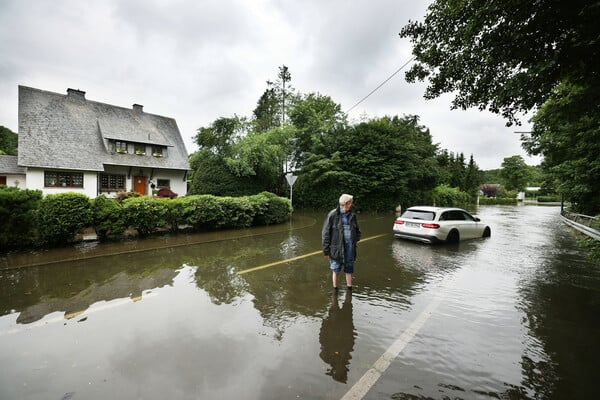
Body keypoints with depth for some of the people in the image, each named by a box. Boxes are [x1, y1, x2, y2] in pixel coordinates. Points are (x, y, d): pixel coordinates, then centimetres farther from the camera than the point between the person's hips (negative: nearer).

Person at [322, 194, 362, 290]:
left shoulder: (352, 216, 5)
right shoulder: (333, 215, -10)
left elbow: (357, 231, 19)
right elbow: (325, 233, -8)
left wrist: (355, 240, 2)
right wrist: (326, 250, -9)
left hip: (350, 247, 4)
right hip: (337, 248, -4)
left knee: (349, 270, 14)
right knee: (336, 270, 11)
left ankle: (349, 288, 30)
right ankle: (335, 288, 28)